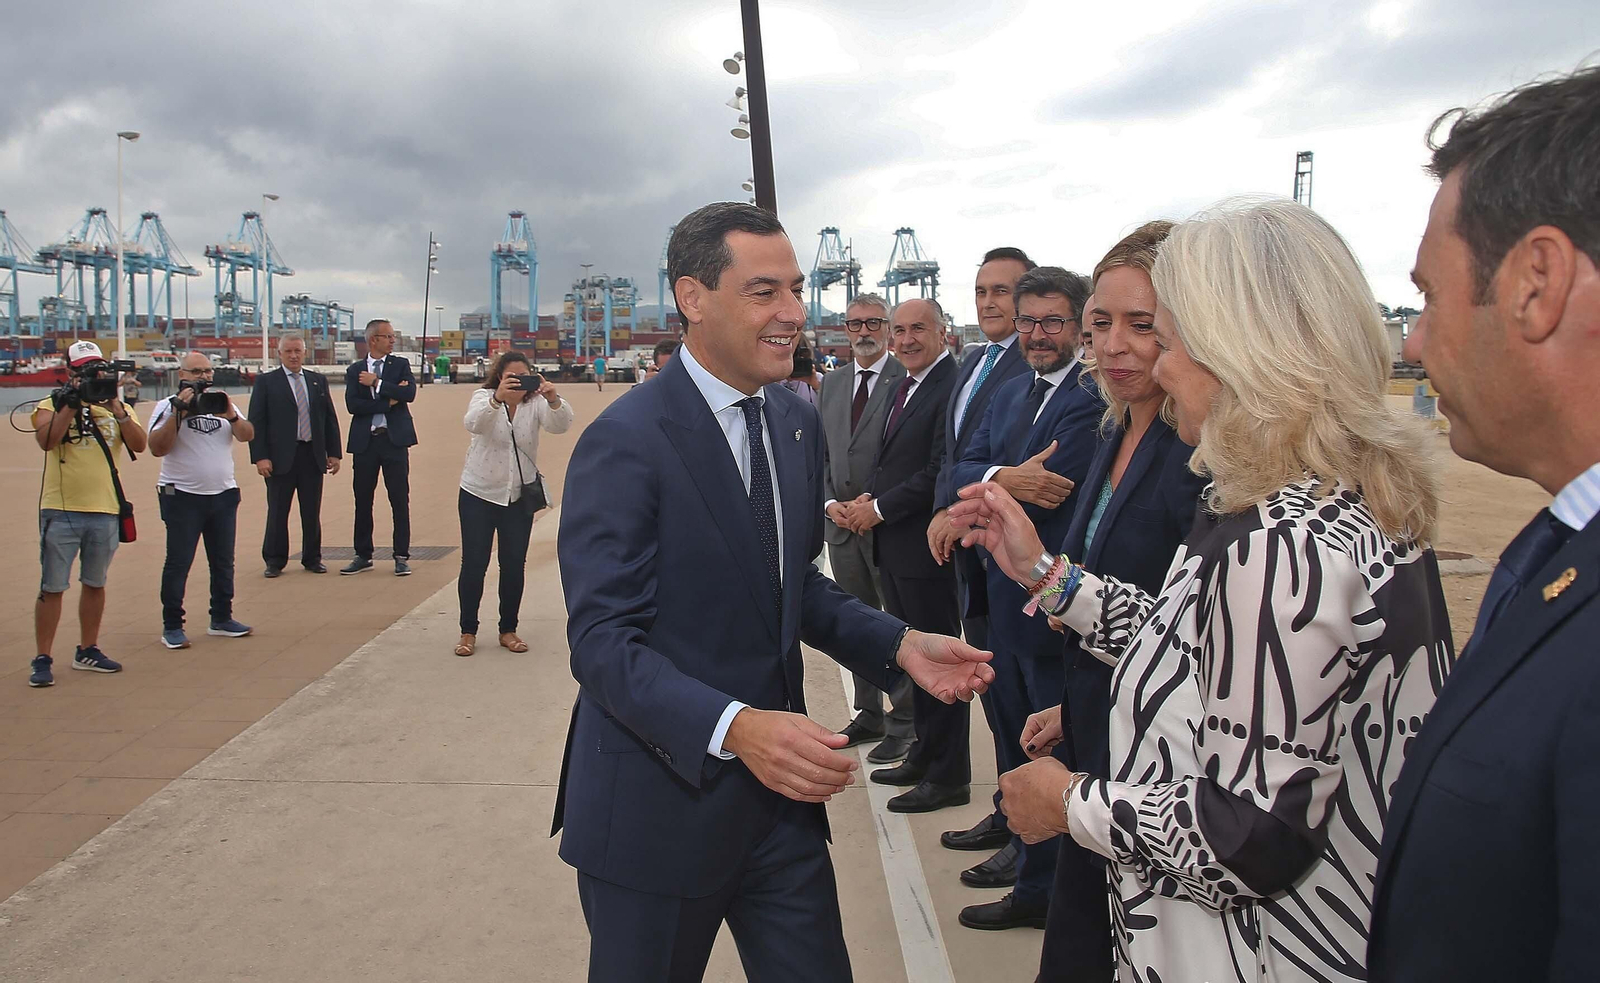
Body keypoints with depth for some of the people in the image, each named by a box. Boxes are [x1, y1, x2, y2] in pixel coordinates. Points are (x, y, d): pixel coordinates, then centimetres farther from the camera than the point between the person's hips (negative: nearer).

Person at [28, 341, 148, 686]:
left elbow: (138, 445, -7)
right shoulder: (52, 405, 1)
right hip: (61, 511, -3)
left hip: (105, 512, 3)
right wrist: (72, 403, -19)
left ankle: (87, 651, 26)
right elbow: (46, 441, -18)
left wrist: (116, 409, -15)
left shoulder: (118, 407, 10)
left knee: (95, 584, 14)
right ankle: (42, 659, 7)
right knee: (52, 588, 0)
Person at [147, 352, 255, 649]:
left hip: (224, 494, 5)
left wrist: (230, 415, -19)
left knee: (223, 560, 11)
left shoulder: (222, 403, 11)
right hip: (182, 496, -5)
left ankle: (222, 618, 23)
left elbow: (247, 435, -1)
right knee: (178, 563, -1)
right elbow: (157, 448, -14)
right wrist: (178, 413, -20)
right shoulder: (168, 406, -2)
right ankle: (172, 626, 7)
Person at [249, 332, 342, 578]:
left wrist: (333, 453, 6)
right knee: (277, 512, 4)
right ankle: (274, 561, 14)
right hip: (281, 457, -3)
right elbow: (256, 422, -3)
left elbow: (330, 419, 13)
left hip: (313, 456, 3)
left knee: (312, 512, 8)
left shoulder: (318, 381, 12)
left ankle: (312, 558, 20)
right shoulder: (266, 382, 2)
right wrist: (260, 457, -11)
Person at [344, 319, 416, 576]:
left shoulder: (400, 365, 7)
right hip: (365, 441, 1)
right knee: (363, 500, 7)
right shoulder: (355, 371, 7)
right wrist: (389, 400, -12)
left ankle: (401, 556, 5)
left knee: (400, 499, -1)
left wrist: (377, 383, -12)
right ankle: (363, 555, 18)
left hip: (394, 439, -1)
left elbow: (409, 393, -11)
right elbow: (352, 405, -7)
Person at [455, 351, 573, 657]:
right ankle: (468, 631, 13)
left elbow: (559, 425, -23)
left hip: (519, 496, 2)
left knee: (514, 565, 6)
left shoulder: (536, 403, -4)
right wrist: (497, 398, -49)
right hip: (479, 494, -2)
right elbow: (473, 423, -30)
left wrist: (554, 399, -45)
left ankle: (508, 630, 19)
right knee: (474, 564, 0)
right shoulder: (484, 397, -8)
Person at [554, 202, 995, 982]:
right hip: (660, 802, -6)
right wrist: (733, 728, -35)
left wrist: (898, 644, 0)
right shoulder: (624, 442, -18)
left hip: (777, 789, 6)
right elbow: (603, 641, -22)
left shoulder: (798, 423, 6)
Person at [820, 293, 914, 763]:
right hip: (841, 523, 6)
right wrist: (829, 502, 0)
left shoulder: (906, 380, -8)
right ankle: (869, 714, 27)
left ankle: (902, 724, 13)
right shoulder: (831, 383, 13)